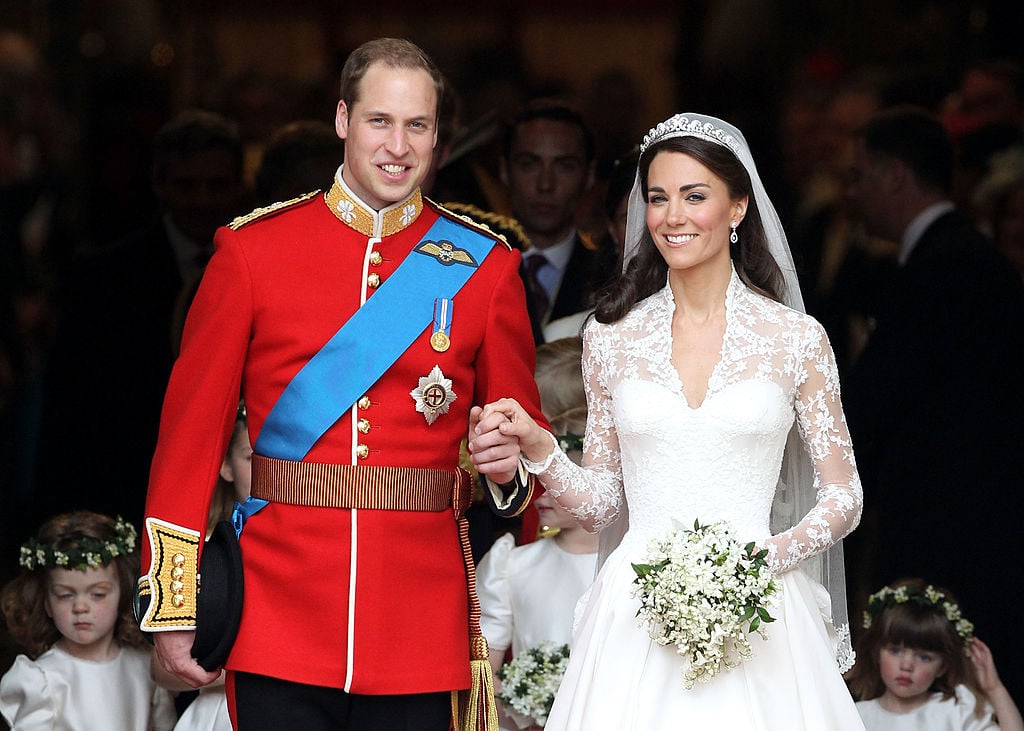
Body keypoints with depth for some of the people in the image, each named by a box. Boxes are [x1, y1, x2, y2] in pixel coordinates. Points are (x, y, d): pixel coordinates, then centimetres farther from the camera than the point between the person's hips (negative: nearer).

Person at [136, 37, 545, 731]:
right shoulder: (252, 248, 3)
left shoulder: (487, 265, 6)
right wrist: (173, 608, -1)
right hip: (280, 617, -1)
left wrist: (510, 465, -14)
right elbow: (192, 425, 3)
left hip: (421, 638, 1)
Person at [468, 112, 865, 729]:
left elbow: (843, 499, 5)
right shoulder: (611, 336, 7)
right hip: (637, 618, 1)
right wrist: (539, 451, -7)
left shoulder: (797, 339, 2)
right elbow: (600, 503, 11)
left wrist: (765, 559, -12)